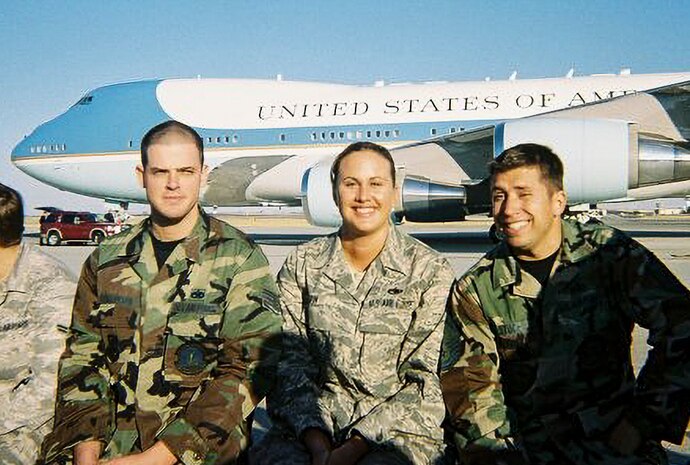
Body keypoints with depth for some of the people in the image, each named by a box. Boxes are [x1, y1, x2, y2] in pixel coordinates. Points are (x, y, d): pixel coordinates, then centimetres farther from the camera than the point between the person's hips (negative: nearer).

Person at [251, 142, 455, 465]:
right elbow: (291, 362, 2)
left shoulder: (430, 271, -2)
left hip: (398, 431, -1)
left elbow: (425, 379, -4)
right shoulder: (301, 265, 5)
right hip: (314, 423, 2)